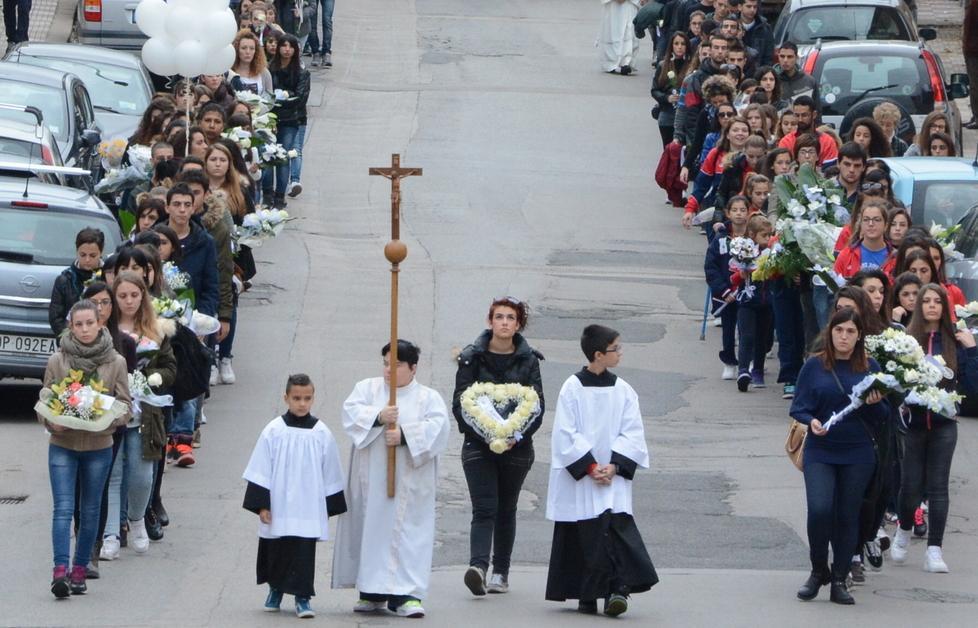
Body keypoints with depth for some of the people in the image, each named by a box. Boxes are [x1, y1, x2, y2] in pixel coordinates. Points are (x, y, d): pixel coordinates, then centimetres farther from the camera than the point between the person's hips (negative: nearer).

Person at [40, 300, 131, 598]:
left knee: (90, 511, 8)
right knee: (63, 507, -11)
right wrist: (53, 423, -18)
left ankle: (79, 570, 18)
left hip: (98, 447, 1)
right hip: (62, 446, -1)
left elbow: (125, 406, 2)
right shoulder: (56, 361, -2)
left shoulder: (116, 362, -1)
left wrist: (108, 421, -18)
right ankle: (60, 570, -19)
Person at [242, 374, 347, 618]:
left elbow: (330, 474, 7)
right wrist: (261, 504, -6)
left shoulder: (321, 434, -1)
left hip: (308, 508, 0)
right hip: (278, 507, 0)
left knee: (304, 553, -2)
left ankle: (302, 598, 4)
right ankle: (275, 589, 34)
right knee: (276, 551, 13)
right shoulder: (274, 431, -5)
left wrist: (331, 506, 9)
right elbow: (260, 471, -2)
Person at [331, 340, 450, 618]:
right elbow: (351, 412, -5)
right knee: (371, 532, 3)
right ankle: (372, 592, 12)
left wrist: (405, 435, -21)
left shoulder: (428, 398, 6)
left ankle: (405, 594, -10)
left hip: (408, 484, -2)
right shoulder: (367, 388, 12)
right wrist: (378, 417, -21)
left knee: (408, 535, -7)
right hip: (371, 481, 2)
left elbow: (437, 428, -10)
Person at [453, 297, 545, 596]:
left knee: (506, 510, 10)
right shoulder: (472, 358, 0)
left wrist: (518, 435, -15)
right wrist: (481, 433, -17)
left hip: (516, 446, 2)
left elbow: (537, 404, 1)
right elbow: (459, 402, -4)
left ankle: (501, 572, 19)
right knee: (484, 509, -15)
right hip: (478, 445, -2)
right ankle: (478, 566, -28)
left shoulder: (528, 360, 3)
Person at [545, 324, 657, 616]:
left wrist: (614, 466, -12)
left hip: (613, 479, 2)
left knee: (617, 526, -13)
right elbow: (565, 434, -8)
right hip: (578, 479, -2)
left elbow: (633, 433, 1)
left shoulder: (623, 391, 5)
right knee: (583, 536, 0)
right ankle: (587, 596, 7)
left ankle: (618, 588, -17)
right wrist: (590, 466, -14)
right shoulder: (572, 388, -4)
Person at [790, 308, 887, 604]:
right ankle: (818, 571, 6)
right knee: (819, 510, -16)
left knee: (847, 516, 3)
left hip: (857, 455, 1)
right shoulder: (814, 366, -1)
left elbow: (882, 416, 7)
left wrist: (875, 403, -14)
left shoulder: (870, 367, 3)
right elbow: (798, 408, 2)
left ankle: (839, 581, 14)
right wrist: (811, 421, -18)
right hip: (820, 452, -1)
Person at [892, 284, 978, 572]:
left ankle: (934, 549, 3)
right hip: (914, 421, 0)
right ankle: (904, 531, 32)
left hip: (943, 423, 0)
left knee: (938, 486, -1)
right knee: (911, 485, 3)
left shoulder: (955, 341, 0)